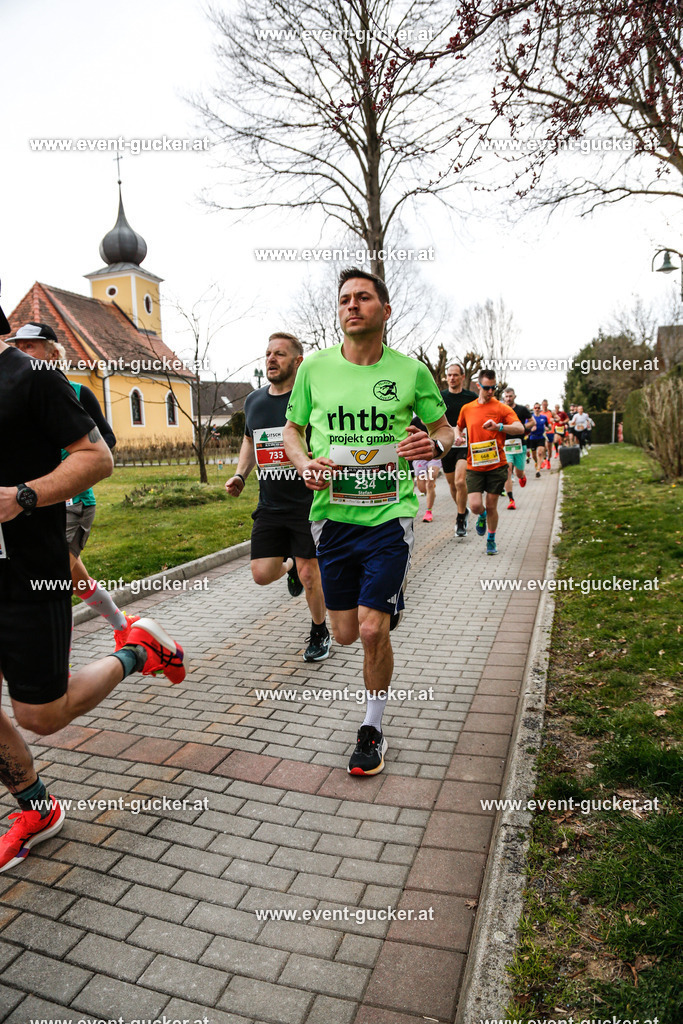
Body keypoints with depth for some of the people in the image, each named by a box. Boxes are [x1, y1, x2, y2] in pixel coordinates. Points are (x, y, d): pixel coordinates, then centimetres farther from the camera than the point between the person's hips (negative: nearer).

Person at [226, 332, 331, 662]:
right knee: (262, 574, 1)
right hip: (269, 505, 5)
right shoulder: (253, 400, 8)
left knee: (309, 573, 1)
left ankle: (320, 633, 27)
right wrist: (240, 475, 11)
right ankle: (291, 566, 38)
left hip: (308, 503, -5)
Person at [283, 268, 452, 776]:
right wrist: (305, 463, -8)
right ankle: (388, 603, 47)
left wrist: (435, 445, -13)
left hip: (390, 514, -2)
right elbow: (292, 429, 13)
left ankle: (373, 729, 20)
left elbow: (445, 429, 11)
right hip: (333, 514, 3)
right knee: (346, 633, 9)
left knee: (372, 631, -6)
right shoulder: (315, 367, 2)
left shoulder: (411, 371, -1)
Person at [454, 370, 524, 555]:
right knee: (475, 505, -11)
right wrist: (457, 436, 4)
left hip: (497, 465, -1)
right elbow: (458, 427, 27)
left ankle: (491, 539, 28)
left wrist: (499, 426, -30)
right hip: (474, 466, 1)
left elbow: (520, 429, -14)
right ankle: (482, 516, 27)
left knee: (491, 506, 5)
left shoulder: (502, 408, -1)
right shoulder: (467, 409, 8)